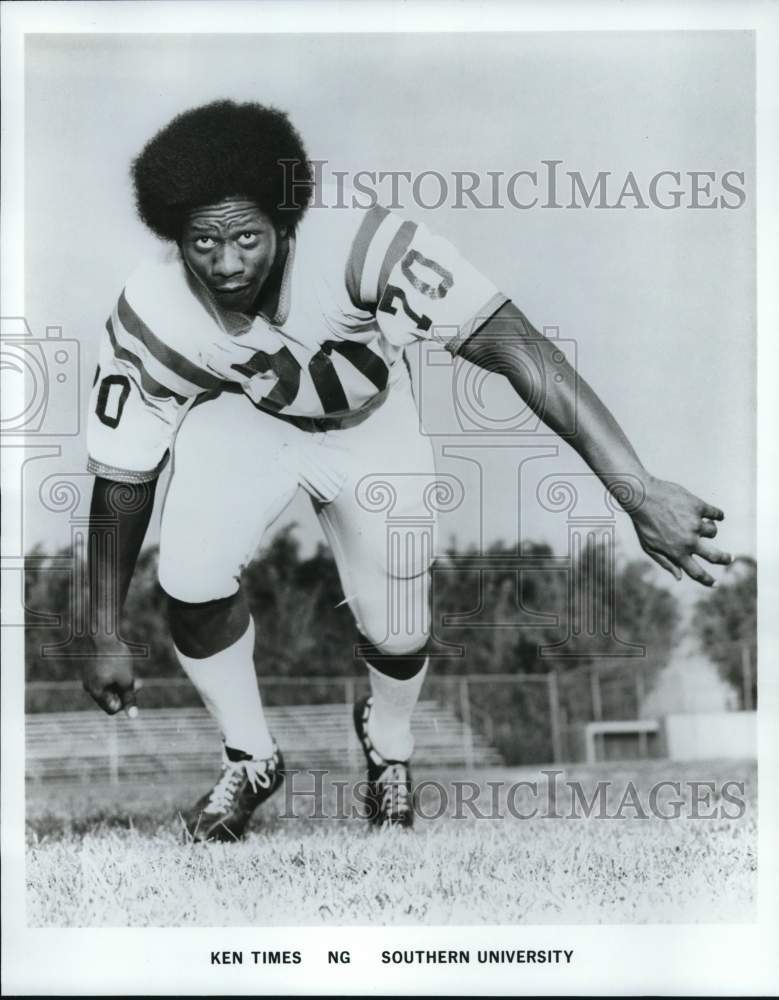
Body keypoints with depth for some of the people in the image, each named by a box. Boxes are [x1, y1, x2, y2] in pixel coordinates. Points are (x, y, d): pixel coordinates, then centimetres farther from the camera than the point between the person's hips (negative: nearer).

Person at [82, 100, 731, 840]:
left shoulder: (353, 246, -41)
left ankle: (388, 749, 35)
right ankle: (250, 762, 9)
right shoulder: (151, 317, -31)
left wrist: (640, 493, -56)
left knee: (396, 634, -4)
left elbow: (513, 345, -48)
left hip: (367, 424, 0)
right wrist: (105, 638, -12)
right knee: (189, 581, -21)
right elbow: (123, 475, -17)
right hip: (238, 416, 1)